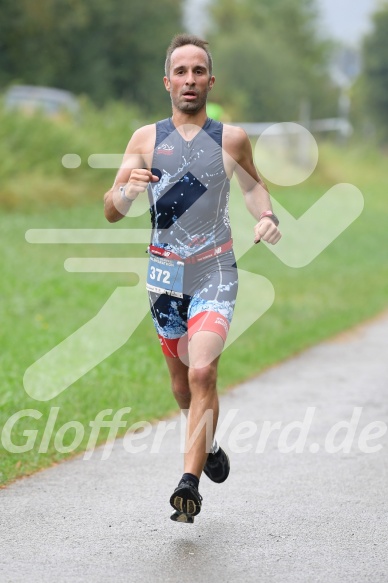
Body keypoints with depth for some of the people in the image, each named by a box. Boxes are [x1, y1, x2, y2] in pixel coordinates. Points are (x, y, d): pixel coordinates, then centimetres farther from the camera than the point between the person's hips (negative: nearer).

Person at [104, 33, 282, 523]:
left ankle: (189, 482, -19)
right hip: (165, 272, 2)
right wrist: (127, 190, -22)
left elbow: (252, 185, 20)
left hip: (215, 271, -2)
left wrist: (267, 217, -1)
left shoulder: (231, 139, 1)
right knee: (182, 378, 14)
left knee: (202, 372, -20)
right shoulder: (147, 139, 2)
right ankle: (208, 445, 42)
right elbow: (111, 212, 1)